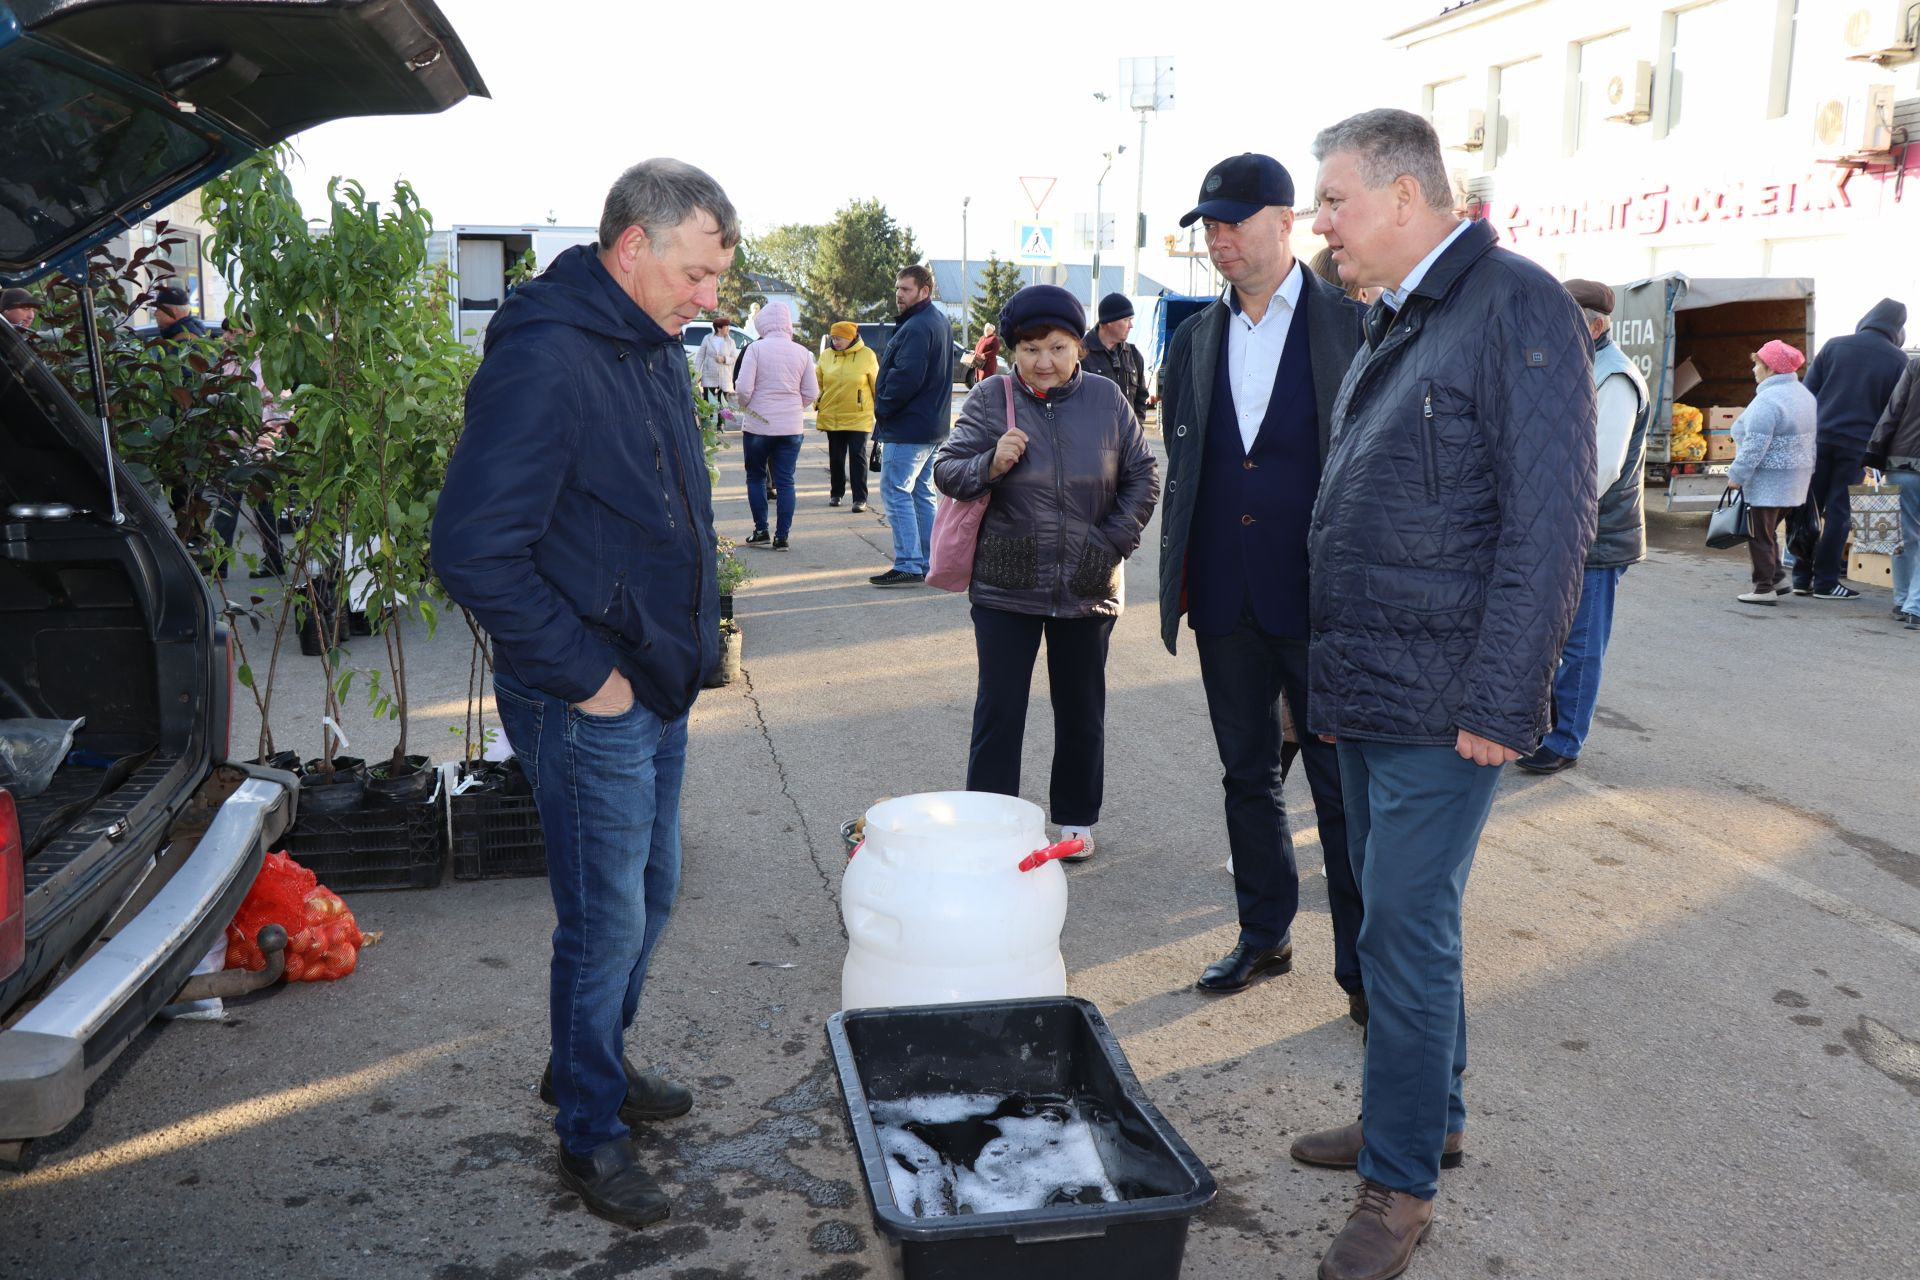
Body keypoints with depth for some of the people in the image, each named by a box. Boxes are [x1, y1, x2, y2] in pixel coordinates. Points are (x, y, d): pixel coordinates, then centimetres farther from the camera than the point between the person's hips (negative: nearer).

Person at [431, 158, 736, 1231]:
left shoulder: (658, 348, 8)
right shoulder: (546, 359, -22)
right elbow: (476, 551, -26)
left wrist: (692, 639, 12)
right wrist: (584, 675, -20)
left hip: (660, 689, 9)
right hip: (589, 705, -9)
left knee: (652, 896, 21)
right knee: (608, 922, 4)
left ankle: (595, 1063, 42)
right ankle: (591, 1131, 25)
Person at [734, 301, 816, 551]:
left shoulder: (755, 349, -9)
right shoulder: (802, 352, 1)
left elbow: (743, 388, -13)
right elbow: (812, 393, 4)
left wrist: (746, 407, 7)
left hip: (757, 425, -2)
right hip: (791, 427, 2)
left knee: (756, 477, 14)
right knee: (785, 481, 7)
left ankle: (761, 530, 12)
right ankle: (782, 536, 7)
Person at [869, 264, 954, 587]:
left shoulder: (916, 328, -18)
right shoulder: (939, 322, 16)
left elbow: (906, 377, -26)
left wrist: (883, 407, -11)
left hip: (906, 427, -10)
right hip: (931, 425, 10)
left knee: (896, 492, -7)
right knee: (921, 493, 15)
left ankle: (908, 566, -8)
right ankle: (928, 564, 19)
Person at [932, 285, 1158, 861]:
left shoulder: (1106, 399, 0)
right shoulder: (990, 398, -5)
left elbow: (1143, 477, 6)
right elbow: (945, 472, -4)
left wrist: (1113, 542, -4)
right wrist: (990, 464, -23)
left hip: (1087, 590, 2)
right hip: (1006, 589, -2)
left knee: (1081, 709, 14)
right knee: (999, 710, 3)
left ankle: (1075, 818, 30)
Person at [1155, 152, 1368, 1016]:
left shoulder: (1353, 327, -5)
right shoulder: (1194, 339, 9)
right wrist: (1174, 585, 10)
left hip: (1321, 600, -5)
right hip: (1225, 600, 5)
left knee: (1343, 787, 3)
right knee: (1248, 775, 15)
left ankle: (1364, 968, 16)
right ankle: (1264, 936, 31)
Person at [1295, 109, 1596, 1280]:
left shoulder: (1516, 305, -12)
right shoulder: (1395, 325, 15)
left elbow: (1551, 517, -19)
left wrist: (1501, 699, -20)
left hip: (1442, 705, -9)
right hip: (1367, 691, 9)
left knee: (1407, 930, -2)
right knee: (1394, 914, 17)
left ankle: (1403, 1182, 13)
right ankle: (1427, 1113, 35)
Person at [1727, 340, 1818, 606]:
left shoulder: (1768, 400, -20)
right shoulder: (1804, 394, 11)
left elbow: (1755, 445, -23)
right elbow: (1813, 437, 17)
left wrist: (1736, 475, -16)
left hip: (1767, 482, -10)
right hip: (1796, 481, 10)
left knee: (1759, 535, -1)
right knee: (1768, 531, 20)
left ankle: (1764, 588, 3)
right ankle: (1777, 577, 22)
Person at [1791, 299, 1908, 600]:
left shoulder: (1834, 346, 5)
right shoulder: (1898, 360, -1)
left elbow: (1807, 392, 5)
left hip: (1819, 438, 2)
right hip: (1857, 444, -2)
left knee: (1810, 509, 9)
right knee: (1839, 513, 2)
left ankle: (1802, 578, 11)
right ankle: (1825, 582, 4)